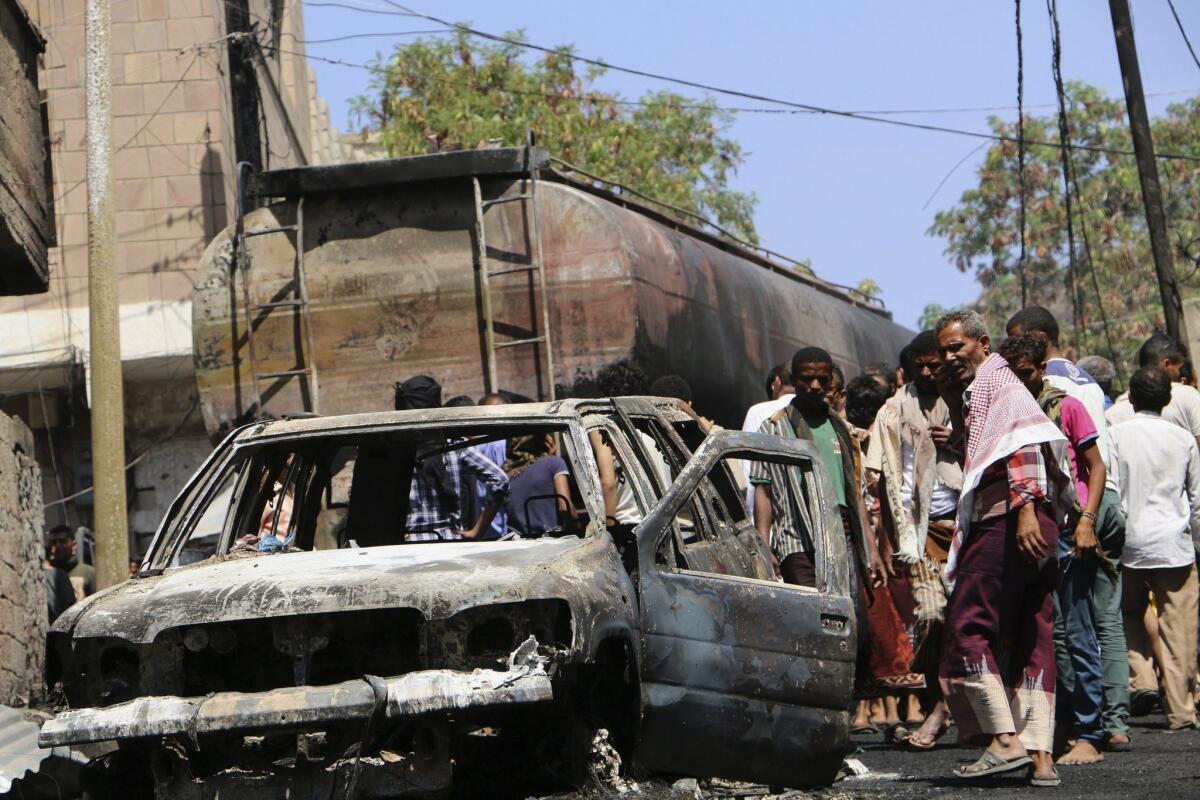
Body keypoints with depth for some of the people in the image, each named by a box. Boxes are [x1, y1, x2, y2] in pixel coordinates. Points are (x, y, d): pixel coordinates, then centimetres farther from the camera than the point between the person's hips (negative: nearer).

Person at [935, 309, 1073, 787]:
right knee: (1031, 638, 4)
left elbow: (1023, 444, -15)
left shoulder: (996, 380, -1)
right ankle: (1040, 756, 0)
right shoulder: (977, 393, 28)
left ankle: (1005, 739, -12)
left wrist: (1025, 508, -25)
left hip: (1007, 519, -10)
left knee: (967, 626, -8)